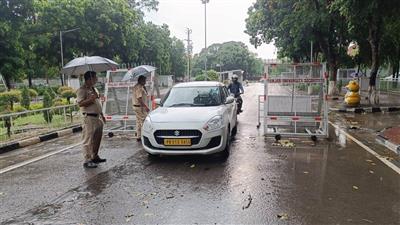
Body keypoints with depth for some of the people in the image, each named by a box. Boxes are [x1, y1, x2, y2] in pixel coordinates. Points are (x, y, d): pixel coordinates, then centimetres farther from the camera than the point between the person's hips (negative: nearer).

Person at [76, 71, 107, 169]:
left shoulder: (94, 89, 18)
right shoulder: (82, 90, -10)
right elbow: (80, 103, -20)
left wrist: (102, 115, 23)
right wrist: (91, 99, -27)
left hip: (98, 117, 9)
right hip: (89, 118, -9)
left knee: (97, 139, 14)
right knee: (88, 140, -5)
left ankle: (95, 157, 27)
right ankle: (87, 161, 0)